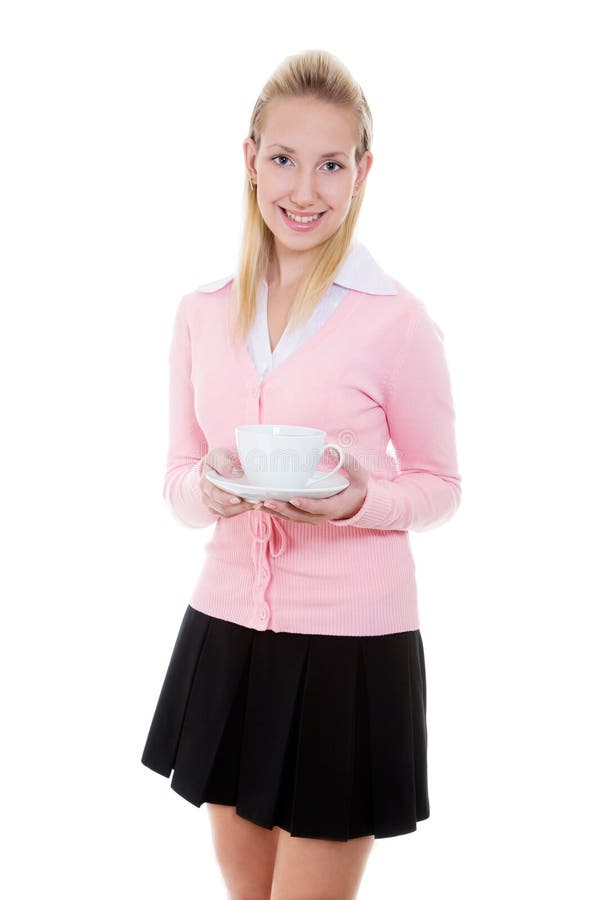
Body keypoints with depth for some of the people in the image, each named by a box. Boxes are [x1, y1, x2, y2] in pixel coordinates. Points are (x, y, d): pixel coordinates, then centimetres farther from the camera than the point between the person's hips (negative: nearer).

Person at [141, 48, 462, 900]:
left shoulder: (397, 319, -9)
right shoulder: (202, 314, 4)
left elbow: (440, 487, 0)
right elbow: (178, 481, 8)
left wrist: (358, 501, -20)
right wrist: (210, 492, -15)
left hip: (351, 642, -4)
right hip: (225, 628, 4)